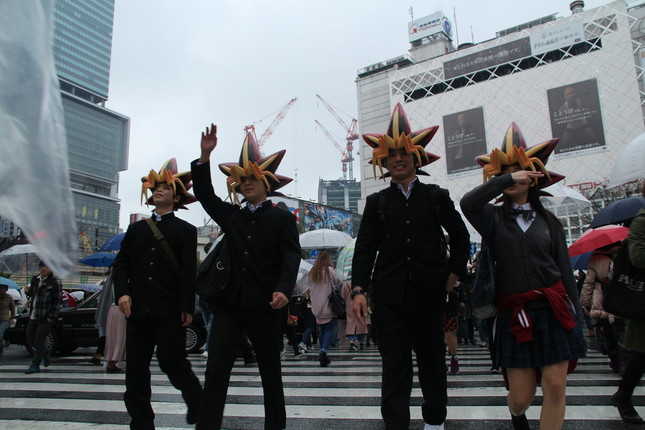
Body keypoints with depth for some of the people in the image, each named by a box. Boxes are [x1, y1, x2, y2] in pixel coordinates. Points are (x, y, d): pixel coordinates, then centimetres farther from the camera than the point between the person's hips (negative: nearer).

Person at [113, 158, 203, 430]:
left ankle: (196, 400, 25)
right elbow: (121, 264, 12)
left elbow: (189, 271, -2)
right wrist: (122, 292, -5)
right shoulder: (136, 228, 17)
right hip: (138, 308, 4)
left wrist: (187, 307, -9)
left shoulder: (185, 230, 6)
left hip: (170, 310, -4)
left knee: (172, 362, -3)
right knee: (136, 367, 5)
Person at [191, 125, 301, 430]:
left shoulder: (282, 217, 1)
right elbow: (204, 195, 12)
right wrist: (204, 156, 0)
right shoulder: (231, 216, 15)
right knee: (216, 369, -2)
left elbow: (291, 257, -7)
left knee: (270, 371, 9)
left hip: (265, 305, -3)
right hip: (229, 302, 4)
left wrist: (283, 289, -23)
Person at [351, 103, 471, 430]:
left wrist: (455, 272, 6)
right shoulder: (377, 202, 7)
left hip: (429, 293, 1)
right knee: (394, 367, 1)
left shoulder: (437, 197, 8)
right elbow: (365, 249, 0)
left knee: (432, 361, 14)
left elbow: (460, 236, 16)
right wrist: (358, 289, -10)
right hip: (389, 296, 0)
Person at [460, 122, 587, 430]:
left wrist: (576, 317, 6)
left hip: (553, 310, 2)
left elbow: (565, 271, 8)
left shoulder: (548, 221, 8)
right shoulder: (492, 218, 2)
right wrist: (507, 178, -16)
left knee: (555, 386, -2)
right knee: (521, 395, 6)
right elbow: (467, 203, -21)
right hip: (514, 313, -1)